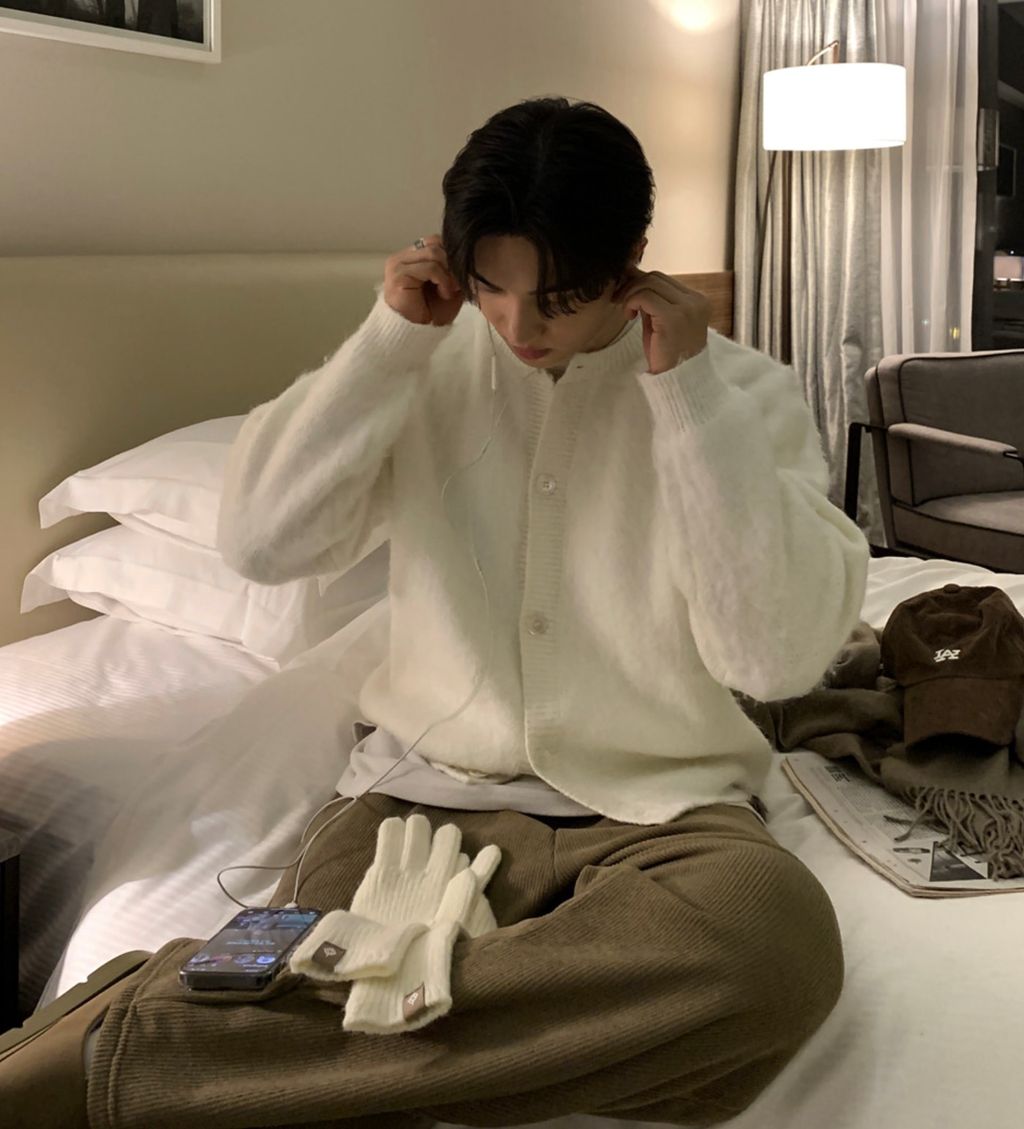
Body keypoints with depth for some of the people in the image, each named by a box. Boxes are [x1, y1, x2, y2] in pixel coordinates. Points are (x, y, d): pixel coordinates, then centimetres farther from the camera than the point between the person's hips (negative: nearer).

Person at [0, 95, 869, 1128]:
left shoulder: (743, 390, -2)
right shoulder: (429, 365, 5)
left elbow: (780, 656, -13)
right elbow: (262, 541, -4)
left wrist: (691, 395, -16)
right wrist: (392, 338, -8)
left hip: (658, 807, 2)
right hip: (429, 785, -1)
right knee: (313, 1042, -36)